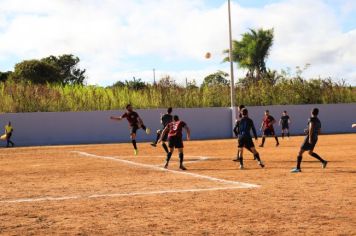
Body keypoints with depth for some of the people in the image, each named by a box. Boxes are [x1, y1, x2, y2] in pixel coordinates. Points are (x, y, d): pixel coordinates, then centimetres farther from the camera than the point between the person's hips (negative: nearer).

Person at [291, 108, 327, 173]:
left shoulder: (312, 119, -10)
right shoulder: (318, 121, 15)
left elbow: (311, 127, -26)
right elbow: (318, 132, 22)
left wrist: (310, 137, -31)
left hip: (309, 138, -8)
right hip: (315, 138, 8)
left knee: (300, 152, -3)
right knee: (310, 152, 26)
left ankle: (298, 168, -7)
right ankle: (323, 161, 19)